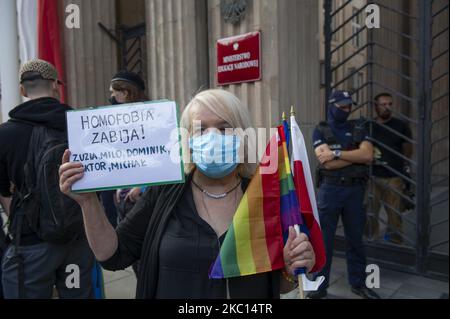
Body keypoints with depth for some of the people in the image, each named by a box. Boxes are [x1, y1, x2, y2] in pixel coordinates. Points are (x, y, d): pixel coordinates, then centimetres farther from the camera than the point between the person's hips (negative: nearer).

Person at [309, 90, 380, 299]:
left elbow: (368, 155, -9)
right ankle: (320, 286, 17)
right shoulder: (321, 131, 0)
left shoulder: (358, 129, 9)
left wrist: (337, 153, -15)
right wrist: (357, 155, -9)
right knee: (323, 240, 4)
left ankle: (358, 284, 29)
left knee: (355, 238, 13)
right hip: (330, 189, -3)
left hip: (355, 190, 3)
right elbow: (327, 163, -14)